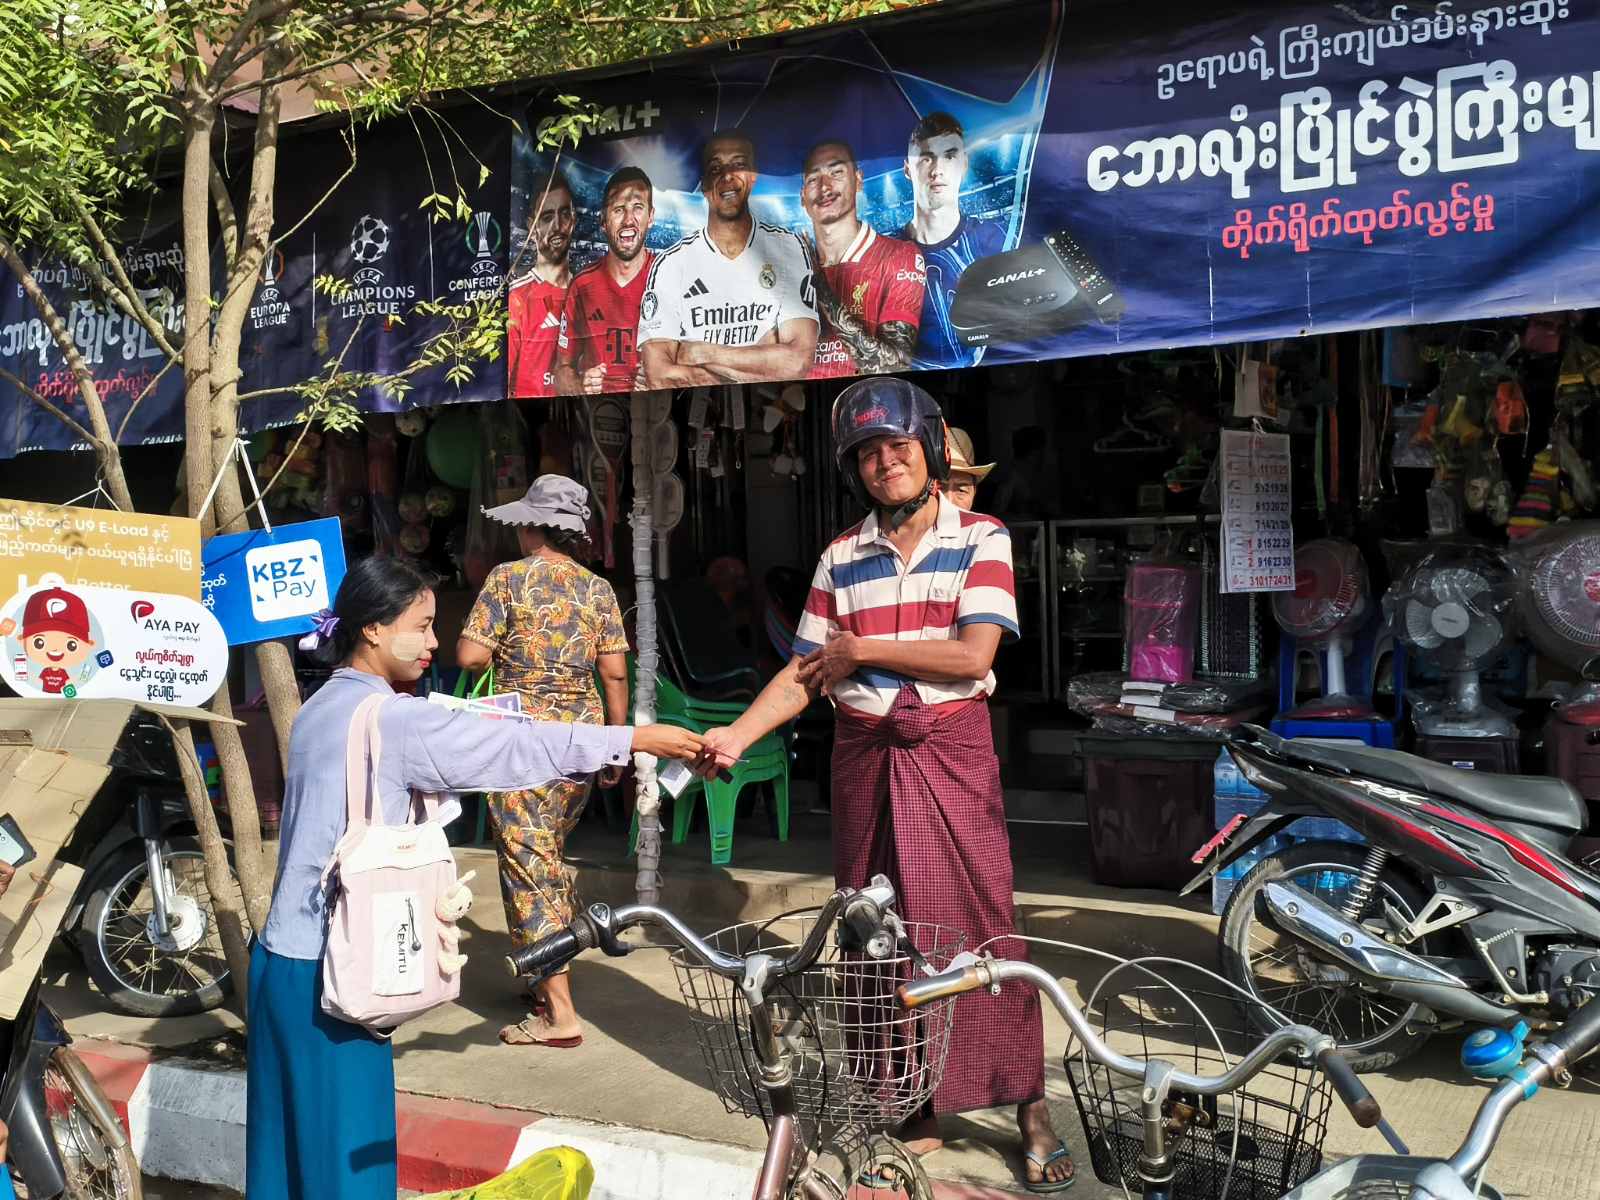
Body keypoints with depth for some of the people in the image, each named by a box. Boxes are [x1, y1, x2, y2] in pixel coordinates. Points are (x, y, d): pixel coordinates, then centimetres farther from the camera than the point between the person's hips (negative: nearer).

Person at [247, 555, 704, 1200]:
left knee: (292, 1138, 15)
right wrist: (637, 739, -9)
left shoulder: (317, 711, 10)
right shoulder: (394, 719, -17)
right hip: (327, 968, -8)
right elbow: (519, 747, -15)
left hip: (282, 955, 8)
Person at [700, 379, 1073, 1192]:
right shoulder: (840, 558, 6)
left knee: (977, 921, -3)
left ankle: (1029, 1108, 11)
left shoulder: (980, 539, -2)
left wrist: (860, 649, -8)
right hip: (865, 756, 3)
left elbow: (972, 654, -13)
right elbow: (803, 675, 3)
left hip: (951, 751, -3)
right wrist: (737, 734, -12)